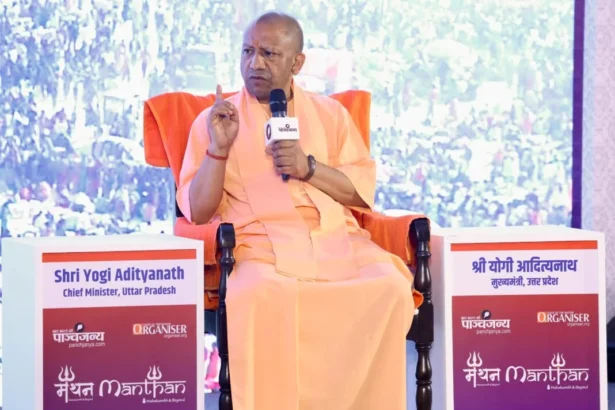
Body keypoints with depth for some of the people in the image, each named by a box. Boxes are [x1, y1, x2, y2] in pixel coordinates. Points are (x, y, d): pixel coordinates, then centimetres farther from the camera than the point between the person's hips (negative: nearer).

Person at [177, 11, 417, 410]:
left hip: (336, 239, 2)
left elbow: (364, 193, 10)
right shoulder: (213, 119, 12)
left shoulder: (330, 113, 18)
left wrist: (309, 168, -6)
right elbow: (198, 212, 4)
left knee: (390, 287, -28)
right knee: (261, 294, -38)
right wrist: (218, 149, -10)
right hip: (260, 243, -2)